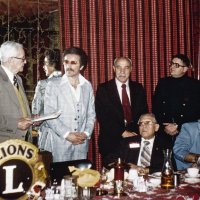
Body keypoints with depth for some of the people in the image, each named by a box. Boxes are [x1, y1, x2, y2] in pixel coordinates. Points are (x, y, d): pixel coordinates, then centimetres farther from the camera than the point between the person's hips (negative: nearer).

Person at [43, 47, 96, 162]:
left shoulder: (87, 86, 8)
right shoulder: (53, 85, -3)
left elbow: (91, 114, 11)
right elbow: (49, 115, -7)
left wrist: (86, 133, -4)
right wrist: (67, 134, -13)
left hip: (81, 143, 3)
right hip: (60, 143, -3)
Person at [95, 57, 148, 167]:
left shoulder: (138, 88, 10)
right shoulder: (103, 89, 0)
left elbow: (144, 113, 8)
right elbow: (102, 117, -7)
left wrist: (137, 133, -8)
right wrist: (122, 133, -13)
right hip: (112, 142, -2)